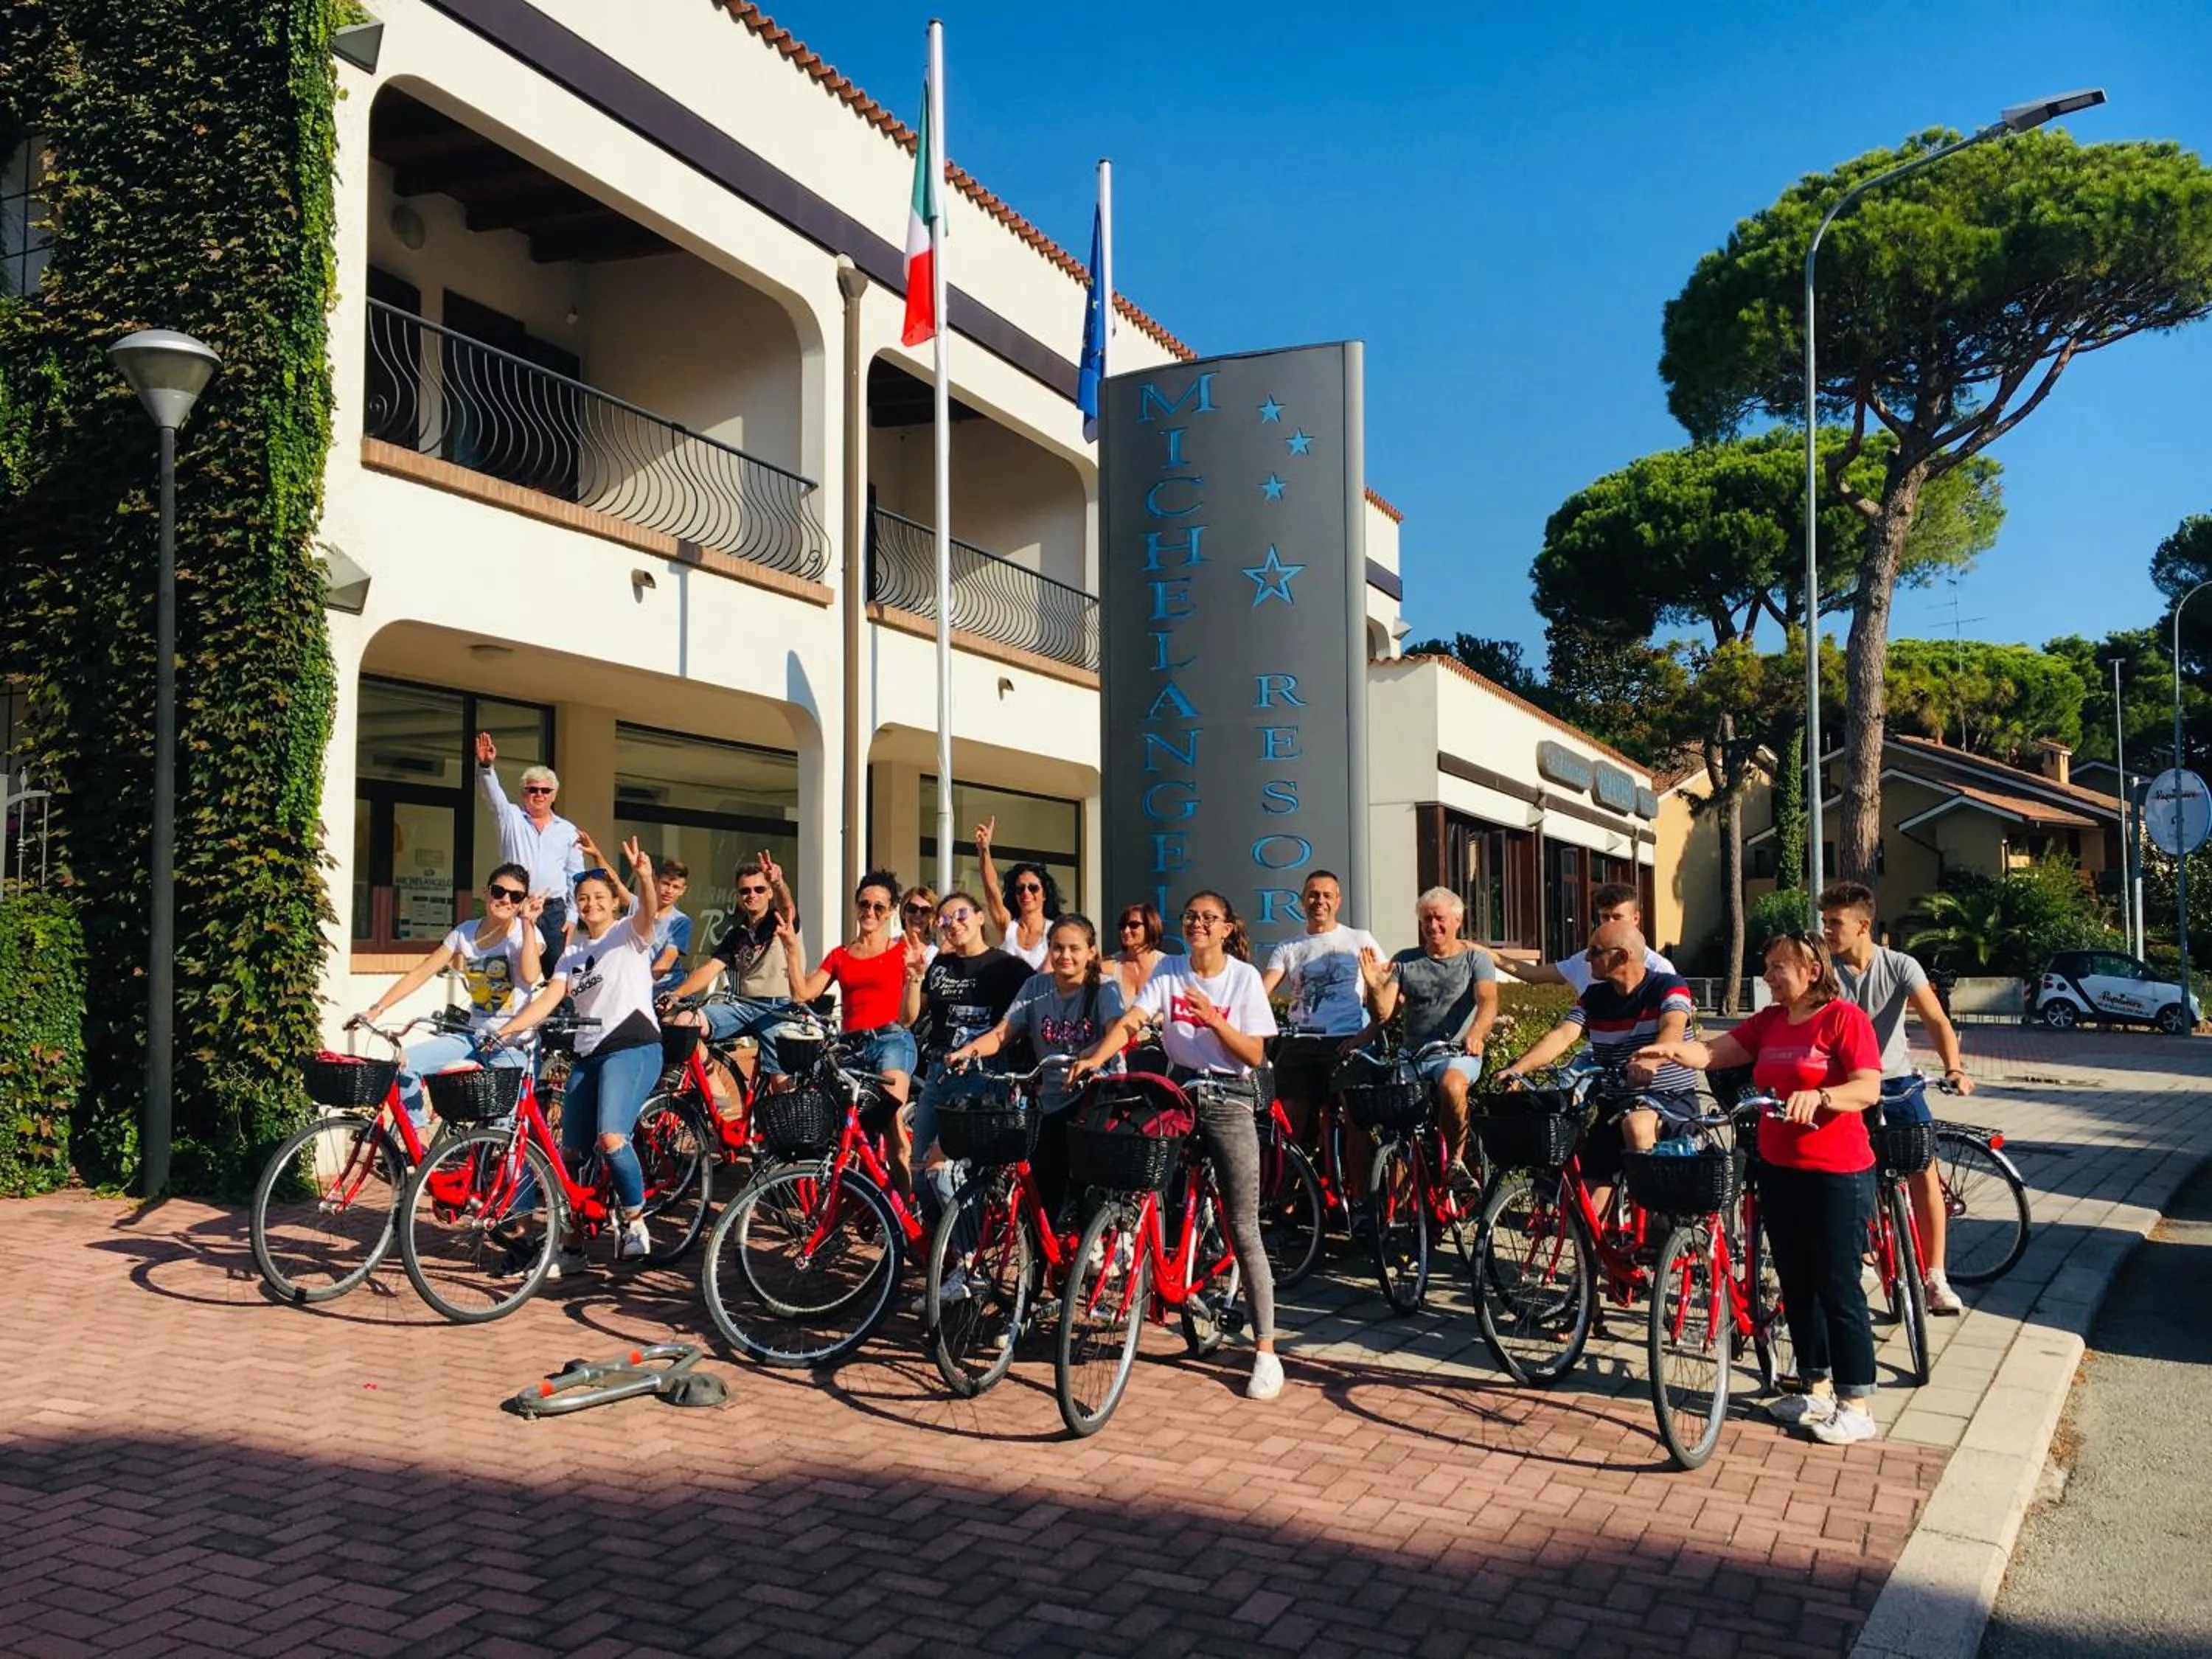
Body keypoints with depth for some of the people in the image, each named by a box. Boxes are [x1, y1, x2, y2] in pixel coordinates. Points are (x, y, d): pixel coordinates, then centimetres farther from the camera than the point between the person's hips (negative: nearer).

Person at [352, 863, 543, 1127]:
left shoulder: (526, 932, -7)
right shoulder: (466, 932, 6)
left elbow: (530, 975, -28)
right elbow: (420, 973, 5)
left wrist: (528, 923, -24)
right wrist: (376, 1009, -2)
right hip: (474, 1036, 5)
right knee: (403, 1063, -10)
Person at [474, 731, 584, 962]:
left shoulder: (568, 831, 12)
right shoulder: (511, 817, 10)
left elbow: (576, 878, 11)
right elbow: (492, 794, -9)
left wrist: (572, 916, 4)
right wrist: (485, 766, -28)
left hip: (554, 911, 2)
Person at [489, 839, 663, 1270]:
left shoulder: (629, 933, 1)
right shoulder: (573, 951, 18)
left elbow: (649, 912, -22)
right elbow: (549, 997, 5)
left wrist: (645, 876, -44)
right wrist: (506, 1030, -11)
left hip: (633, 1048, -7)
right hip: (587, 1053, 7)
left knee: (611, 1138, -25)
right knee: (570, 1152, 6)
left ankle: (634, 1220, -4)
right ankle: (570, 1247, 19)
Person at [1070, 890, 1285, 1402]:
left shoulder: (1244, 977, -3)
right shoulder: (1169, 971, 3)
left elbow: (1253, 1055, -7)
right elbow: (1129, 1020, -11)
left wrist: (1213, 1020, -22)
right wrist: (1096, 1057, -29)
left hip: (1228, 1103, -3)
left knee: (1243, 1229, -5)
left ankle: (1266, 1351, -1)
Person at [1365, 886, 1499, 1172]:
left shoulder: (1475, 958, 5)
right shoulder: (1405, 961, 13)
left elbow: (1488, 1003, -12)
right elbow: (1383, 1012, 5)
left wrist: (1476, 1034, -34)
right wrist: (1375, 987, -17)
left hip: (1459, 1054, -3)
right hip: (1412, 1055, 3)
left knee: (1451, 1086, -37)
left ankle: (1455, 1161, -16)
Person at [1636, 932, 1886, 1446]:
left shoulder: (1845, 1018, -10)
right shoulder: (1768, 1022, 9)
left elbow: (1869, 1089, -19)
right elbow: (1713, 1052, 1)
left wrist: (1819, 1096, -36)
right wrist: (1675, 1050, -19)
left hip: (1837, 1175, -7)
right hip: (1779, 1170, 7)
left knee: (1837, 1287, -1)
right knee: (1796, 1283, 14)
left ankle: (1856, 1405, 10)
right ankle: (1817, 1388, 28)